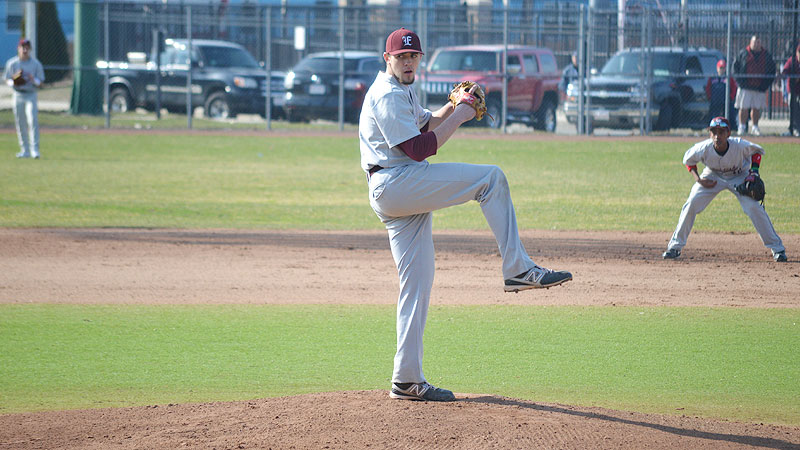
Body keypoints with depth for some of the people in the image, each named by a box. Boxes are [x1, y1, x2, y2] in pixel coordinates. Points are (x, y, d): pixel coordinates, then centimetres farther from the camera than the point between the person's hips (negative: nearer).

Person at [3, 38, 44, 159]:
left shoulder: (36, 64, 1)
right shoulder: (12, 63, 4)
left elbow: (40, 83, 3)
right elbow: (7, 80, 8)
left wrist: (33, 80, -19)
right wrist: (14, 81, -14)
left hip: (31, 95, -2)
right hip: (18, 95, 2)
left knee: (33, 121, -16)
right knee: (20, 124, 5)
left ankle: (34, 149, -18)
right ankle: (25, 150, 14)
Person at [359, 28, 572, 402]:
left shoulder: (403, 91, 21)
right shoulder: (387, 96, -12)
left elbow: (425, 124, 31)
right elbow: (420, 149, -18)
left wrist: (453, 105, 13)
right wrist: (459, 117, -12)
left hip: (395, 196, 11)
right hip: (394, 185, -11)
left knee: (417, 283, 8)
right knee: (491, 178, -16)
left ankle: (407, 381, 8)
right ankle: (517, 269, -19)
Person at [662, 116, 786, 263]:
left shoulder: (740, 145, -32)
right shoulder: (703, 148, -30)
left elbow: (757, 151, -9)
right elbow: (688, 159, -7)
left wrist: (754, 171, -23)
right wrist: (698, 180, -19)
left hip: (739, 177, -1)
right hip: (713, 176, 1)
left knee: (754, 207, -17)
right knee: (690, 205, -12)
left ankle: (777, 247, -4)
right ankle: (675, 246, 3)